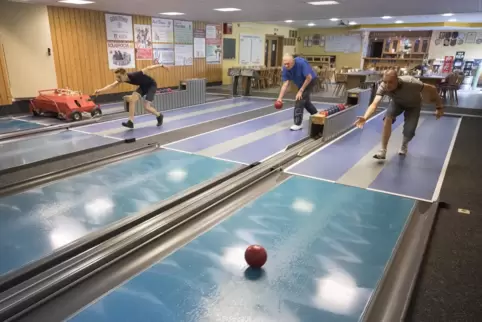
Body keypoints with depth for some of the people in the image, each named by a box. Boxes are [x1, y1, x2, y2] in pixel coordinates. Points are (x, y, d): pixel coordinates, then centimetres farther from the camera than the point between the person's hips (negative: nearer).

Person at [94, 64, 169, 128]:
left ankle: (159, 116, 16)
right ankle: (130, 122, -9)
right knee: (132, 99, -12)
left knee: (146, 107, -13)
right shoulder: (122, 79, -16)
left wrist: (161, 66, -23)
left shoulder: (135, 75, -35)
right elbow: (112, 85, -16)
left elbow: (148, 68, -28)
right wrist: (100, 90, -30)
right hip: (143, 86, 7)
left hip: (152, 85, -7)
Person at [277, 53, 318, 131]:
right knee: (305, 101, 21)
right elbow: (285, 84, -19)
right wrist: (280, 97, -28)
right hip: (301, 83, 7)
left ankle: (298, 124, -14)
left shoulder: (301, 63, -34)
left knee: (300, 100, -19)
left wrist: (301, 91, -28)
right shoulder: (285, 68, -18)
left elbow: (309, 78, -30)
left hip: (310, 81, -7)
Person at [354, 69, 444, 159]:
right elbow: (374, 104, -46)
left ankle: (404, 144, 26)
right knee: (387, 118, -28)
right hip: (397, 102, 2)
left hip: (413, 104, -2)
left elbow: (431, 89, -27)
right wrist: (365, 118, -64)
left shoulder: (410, 83, -41)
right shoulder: (383, 87, -35)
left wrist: (439, 107, -22)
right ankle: (383, 151, -19)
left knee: (409, 132, -13)